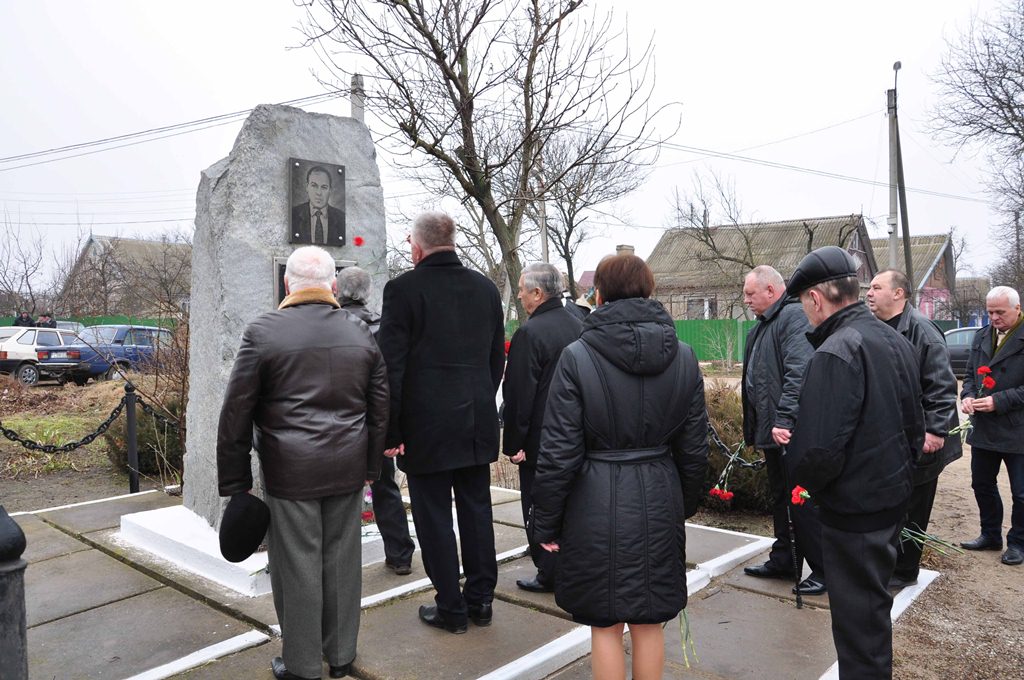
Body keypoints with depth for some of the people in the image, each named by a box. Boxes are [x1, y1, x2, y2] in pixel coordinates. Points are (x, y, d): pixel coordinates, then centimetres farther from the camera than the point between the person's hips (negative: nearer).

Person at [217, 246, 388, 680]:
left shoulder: (263, 332, -6)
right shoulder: (361, 334, 5)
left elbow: (236, 414, -5)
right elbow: (379, 411, 9)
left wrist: (235, 481, 3)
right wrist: (370, 468, 17)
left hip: (289, 470, -3)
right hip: (347, 470, 4)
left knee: (297, 566, 7)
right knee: (341, 561, 13)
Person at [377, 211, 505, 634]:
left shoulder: (403, 288, -10)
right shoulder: (485, 287, 6)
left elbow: (391, 365, -12)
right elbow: (497, 357, 10)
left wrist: (390, 431, -6)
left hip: (426, 425, -5)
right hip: (478, 423, 5)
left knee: (434, 518, 7)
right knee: (477, 512, 14)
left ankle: (451, 609, 17)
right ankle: (480, 600, 26)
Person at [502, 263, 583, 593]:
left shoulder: (529, 333, -19)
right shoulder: (578, 325, 5)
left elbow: (519, 394, -20)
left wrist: (514, 442, -13)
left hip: (540, 439, -7)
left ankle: (549, 574, 14)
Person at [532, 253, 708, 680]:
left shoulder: (577, 357, -12)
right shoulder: (683, 357, 0)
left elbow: (559, 451, -12)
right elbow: (693, 448, 5)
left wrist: (546, 522, -2)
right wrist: (685, 505, 19)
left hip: (598, 503, -3)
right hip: (658, 501, 4)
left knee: (604, 625, 12)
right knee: (649, 623, 18)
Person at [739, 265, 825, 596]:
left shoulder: (793, 317, -14)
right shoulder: (763, 326, 17)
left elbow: (798, 372, -26)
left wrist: (784, 420, -32)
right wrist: (753, 430, 20)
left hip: (791, 432, -10)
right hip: (772, 430, 10)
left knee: (803, 503, -1)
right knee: (780, 498, 18)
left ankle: (822, 570, 13)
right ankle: (782, 561, 31)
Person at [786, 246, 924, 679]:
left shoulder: (834, 355, -24)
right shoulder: (896, 341, 5)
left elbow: (818, 452, -28)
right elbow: (914, 427, 13)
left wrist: (797, 476, -9)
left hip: (853, 512, -9)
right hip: (894, 498, 9)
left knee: (858, 622, 6)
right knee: (874, 607, 25)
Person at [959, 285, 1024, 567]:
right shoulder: (982, 336, 7)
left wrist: (998, 401, -21)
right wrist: (967, 396, -4)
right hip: (983, 427, 6)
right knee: (982, 484, 17)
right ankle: (990, 535, 33)